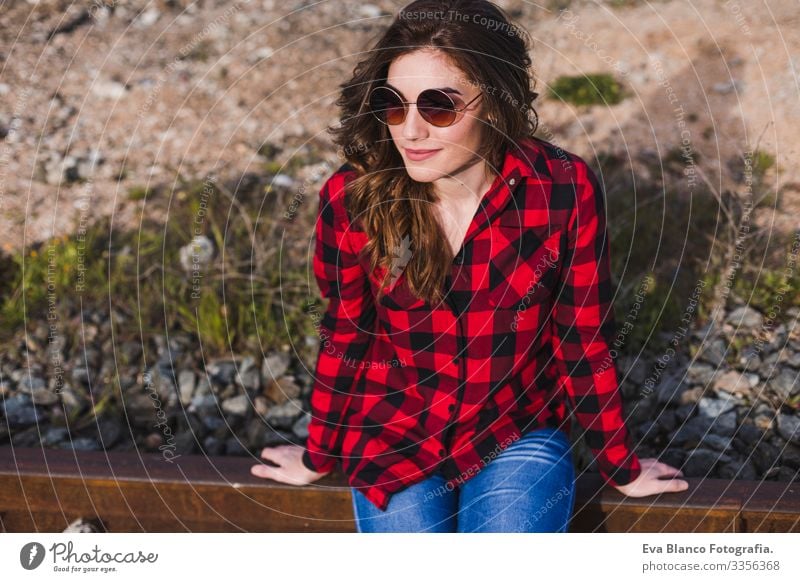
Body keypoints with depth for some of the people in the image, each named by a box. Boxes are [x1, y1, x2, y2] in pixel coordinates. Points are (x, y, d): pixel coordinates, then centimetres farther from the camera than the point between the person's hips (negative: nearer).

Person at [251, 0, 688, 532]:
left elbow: (585, 343, -5)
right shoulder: (352, 200, -14)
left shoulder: (565, 190, -18)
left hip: (518, 433, -1)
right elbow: (345, 337, 2)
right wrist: (318, 458, 13)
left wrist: (621, 468, 6)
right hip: (393, 435, 1)